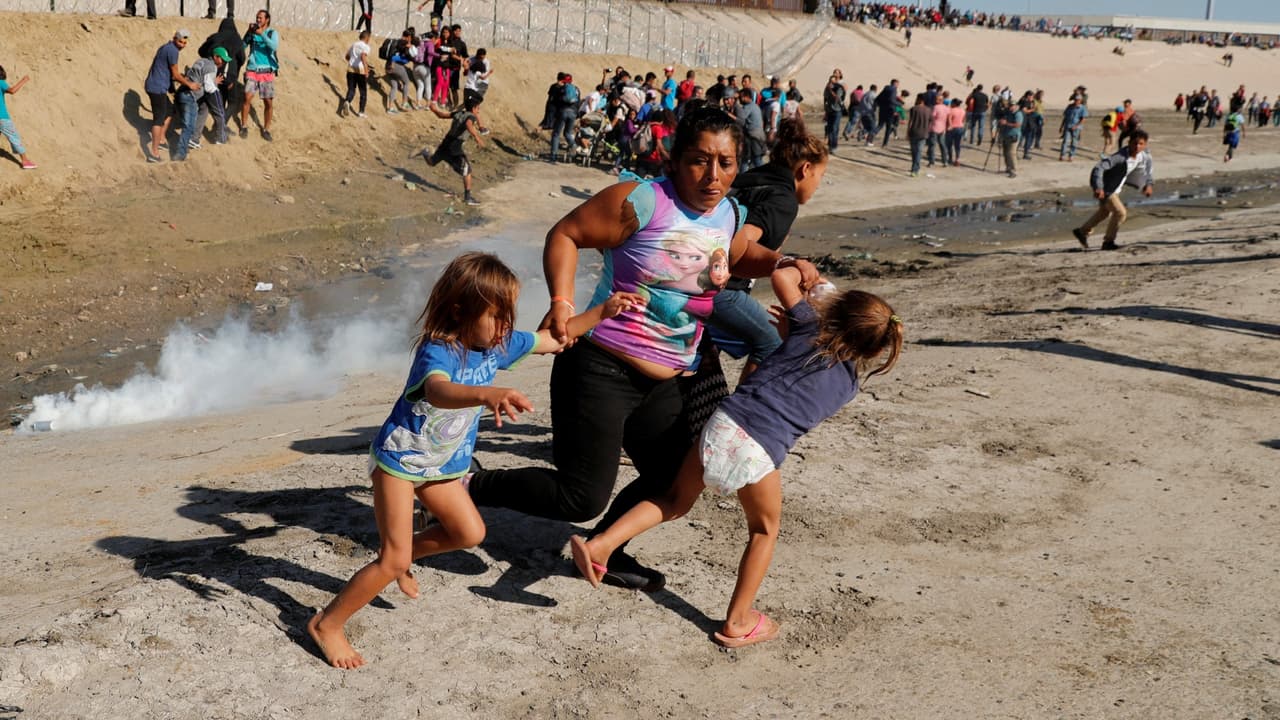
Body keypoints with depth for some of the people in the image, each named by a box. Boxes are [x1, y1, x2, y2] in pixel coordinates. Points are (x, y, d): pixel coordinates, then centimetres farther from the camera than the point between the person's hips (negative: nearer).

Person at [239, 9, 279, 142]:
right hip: (252, 71, 1)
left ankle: (266, 129, 16)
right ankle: (244, 126, -2)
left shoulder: (272, 33, 2)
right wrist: (249, 33, -9)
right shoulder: (252, 32, 9)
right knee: (247, 97, -13)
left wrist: (262, 34, -21)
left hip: (267, 72, -1)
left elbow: (274, 47, -17)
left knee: (268, 102, 2)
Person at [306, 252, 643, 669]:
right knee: (393, 562, -9)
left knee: (469, 533, 15)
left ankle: (403, 552, 38)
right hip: (399, 459, -8)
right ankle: (326, 625, 8)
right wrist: (488, 394, -76)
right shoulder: (436, 352, -32)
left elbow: (554, 339, 4)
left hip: (441, 465, 8)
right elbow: (439, 392, -56)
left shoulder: (497, 344, -9)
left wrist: (602, 312, -6)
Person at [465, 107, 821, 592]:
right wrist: (561, 303, -24)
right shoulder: (643, 201, -17)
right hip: (600, 370, -8)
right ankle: (473, 487, 10)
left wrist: (782, 263, 7)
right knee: (583, 497, -9)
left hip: (662, 384, 8)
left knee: (674, 482, 19)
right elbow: (565, 234, -11)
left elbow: (739, 258, 27)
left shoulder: (730, 215, 6)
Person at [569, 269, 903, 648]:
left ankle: (601, 544, 10)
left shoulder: (809, 327, 11)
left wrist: (798, 270, 38)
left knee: (676, 501, 23)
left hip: (724, 421, 2)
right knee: (764, 531, 23)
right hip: (761, 450, -2)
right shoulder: (851, 382, 14)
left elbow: (781, 277, 15)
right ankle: (738, 621, 26)